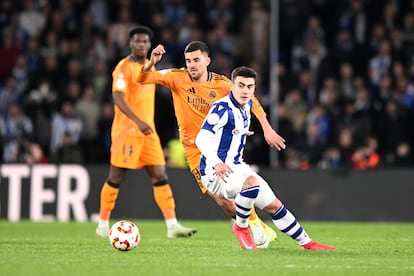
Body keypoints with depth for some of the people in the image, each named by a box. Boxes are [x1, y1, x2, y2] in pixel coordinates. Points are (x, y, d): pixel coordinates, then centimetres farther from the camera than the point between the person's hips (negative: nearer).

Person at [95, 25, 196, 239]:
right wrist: (138, 121, -32)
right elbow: (117, 97, -22)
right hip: (126, 130, -7)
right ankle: (102, 225, 9)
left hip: (148, 131, 7)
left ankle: (172, 226, -4)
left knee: (160, 176, -1)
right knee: (116, 177, -2)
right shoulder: (125, 67, -10)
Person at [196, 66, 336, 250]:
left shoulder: (247, 105, 7)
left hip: (236, 168, 9)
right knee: (252, 181, -37)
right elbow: (202, 138, -32)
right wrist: (216, 163, -46)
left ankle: (307, 243, 24)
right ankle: (240, 228, -16)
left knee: (274, 205, 11)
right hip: (215, 172, -9)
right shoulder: (223, 108, -21)